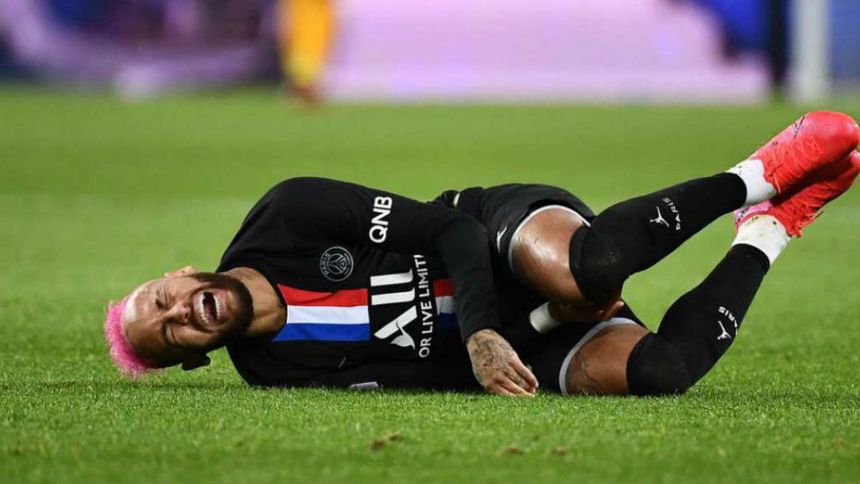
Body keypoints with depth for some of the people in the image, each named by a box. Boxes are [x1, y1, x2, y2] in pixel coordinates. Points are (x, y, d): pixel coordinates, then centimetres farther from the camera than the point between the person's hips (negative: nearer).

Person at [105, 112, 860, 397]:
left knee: (573, 265, -42)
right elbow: (418, 374, -5)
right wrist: (482, 343, -25)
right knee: (640, 373, -31)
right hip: (513, 334, 2)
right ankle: (765, 234, -5)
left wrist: (485, 332, -24)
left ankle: (757, 179, -17)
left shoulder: (287, 218, -9)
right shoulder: (271, 370, -1)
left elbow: (446, 224, -9)